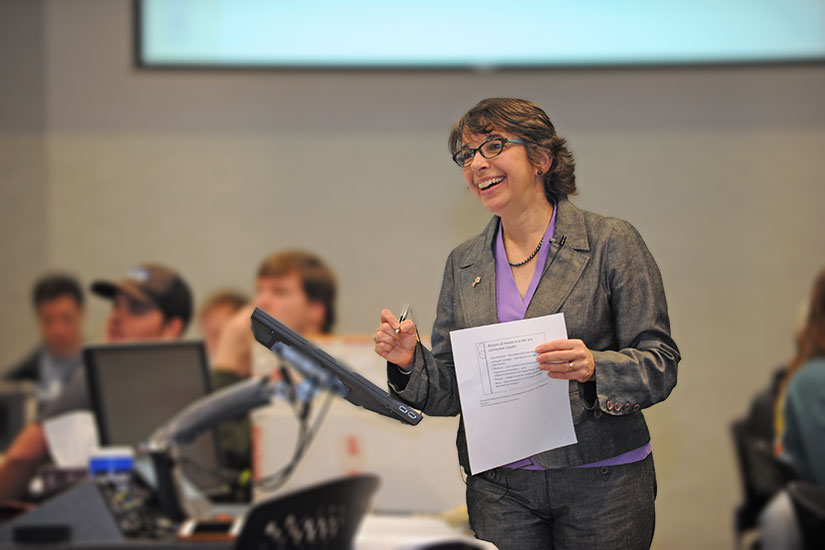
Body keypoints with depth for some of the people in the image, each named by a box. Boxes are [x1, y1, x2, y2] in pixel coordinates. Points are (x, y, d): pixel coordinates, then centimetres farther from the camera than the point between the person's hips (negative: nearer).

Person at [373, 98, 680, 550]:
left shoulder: (610, 242, -2)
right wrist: (409, 362, -8)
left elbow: (660, 364, -6)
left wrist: (592, 368, -24)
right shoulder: (462, 263, 11)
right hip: (498, 487, 3)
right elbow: (450, 392, 12)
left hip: (601, 481, -3)